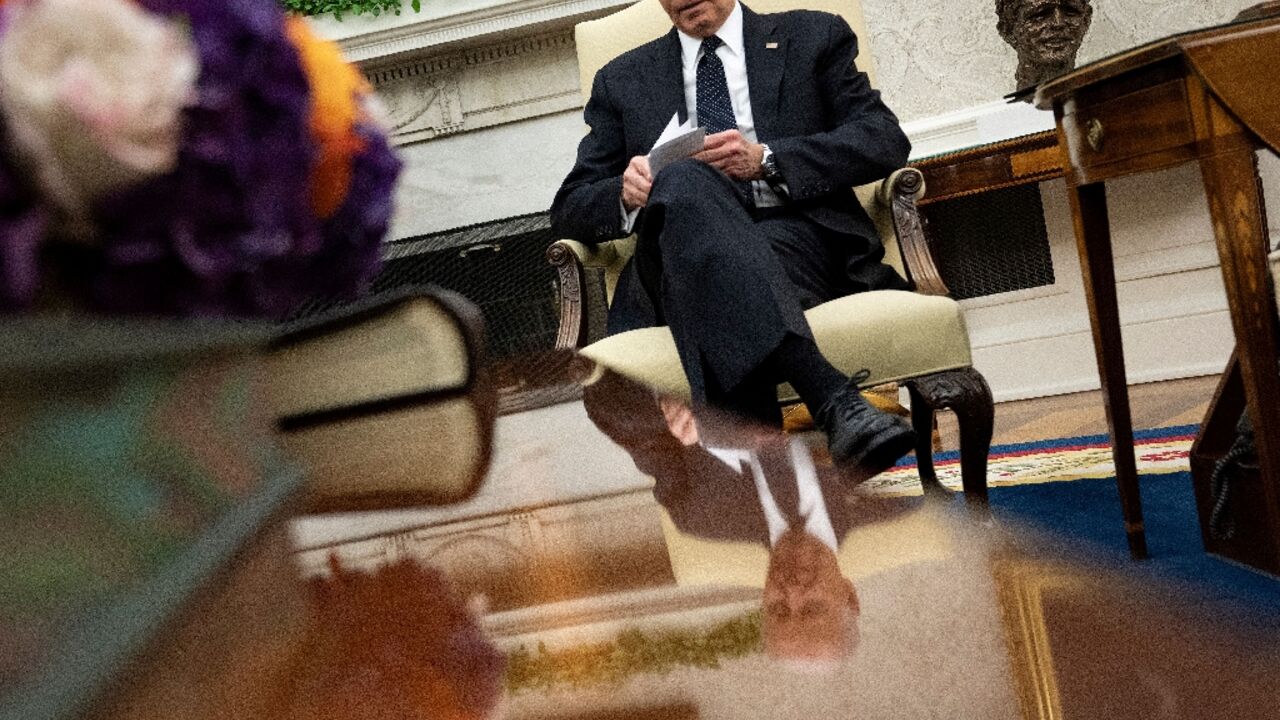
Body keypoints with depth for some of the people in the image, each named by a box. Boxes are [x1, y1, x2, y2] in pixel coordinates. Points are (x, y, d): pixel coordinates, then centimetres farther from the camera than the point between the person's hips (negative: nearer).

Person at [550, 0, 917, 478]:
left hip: (800, 245, 0)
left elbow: (886, 140, 7)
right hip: (673, 271, 1)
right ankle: (832, 399, -50)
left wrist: (767, 160, -8)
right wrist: (626, 191, -4)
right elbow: (569, 211, 20)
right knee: (684, 180, -33)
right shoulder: (622, 81, 26)